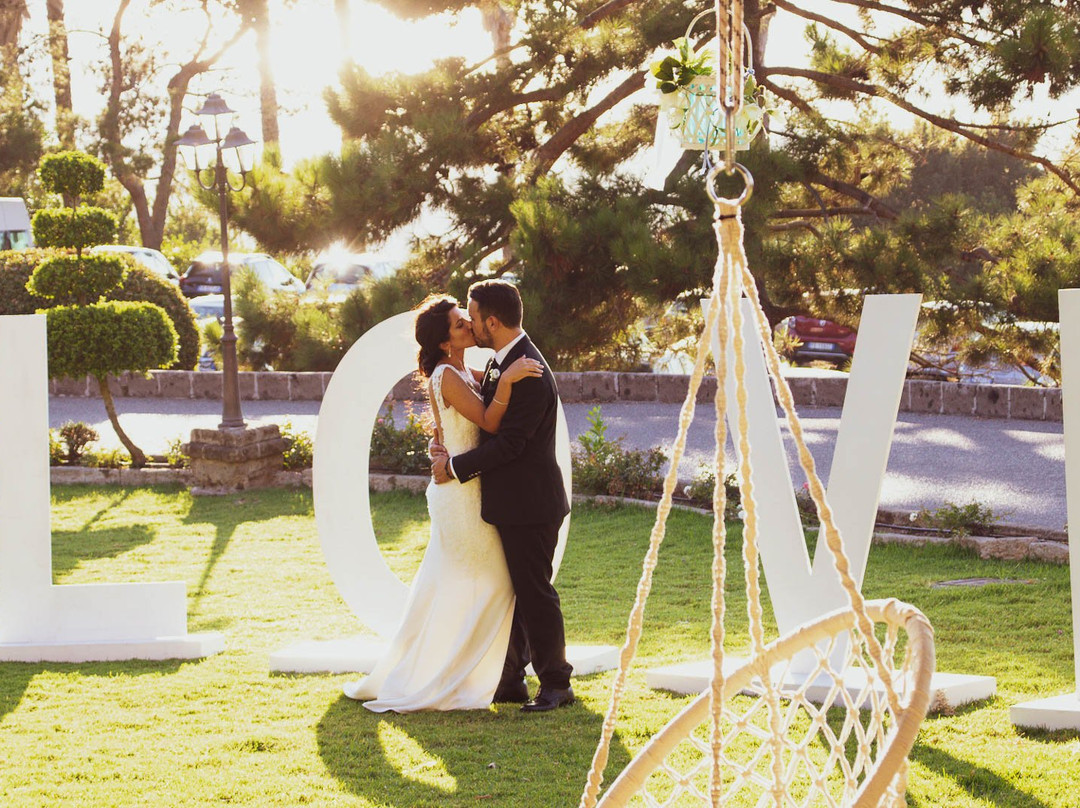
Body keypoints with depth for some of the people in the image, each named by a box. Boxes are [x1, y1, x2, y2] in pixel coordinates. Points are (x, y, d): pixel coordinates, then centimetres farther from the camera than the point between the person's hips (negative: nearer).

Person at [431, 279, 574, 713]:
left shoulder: (531, 375, -21)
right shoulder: (500, 362, 11)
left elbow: (508, 442, -23)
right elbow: (489, 421, 17)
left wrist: (455, 467, -15)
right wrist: (450, 448, 0)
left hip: (529, 505, -10)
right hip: (509, 503, 10)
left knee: (534, 593, -2)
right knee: (509, 593, 15)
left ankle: (556, 684, 8)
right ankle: (509, 681, 23)